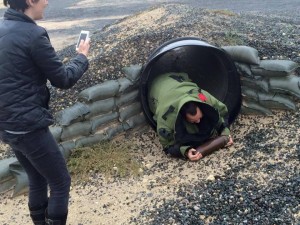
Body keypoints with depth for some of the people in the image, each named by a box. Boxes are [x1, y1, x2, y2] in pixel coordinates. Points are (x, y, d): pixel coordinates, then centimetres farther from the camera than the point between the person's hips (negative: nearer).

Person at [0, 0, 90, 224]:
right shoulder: (33, 34, -19)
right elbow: (63, 79, -11)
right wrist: (82, 56, 5)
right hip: (29, 126, -9)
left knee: (37, 181, 21)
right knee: (61, 183, 6)